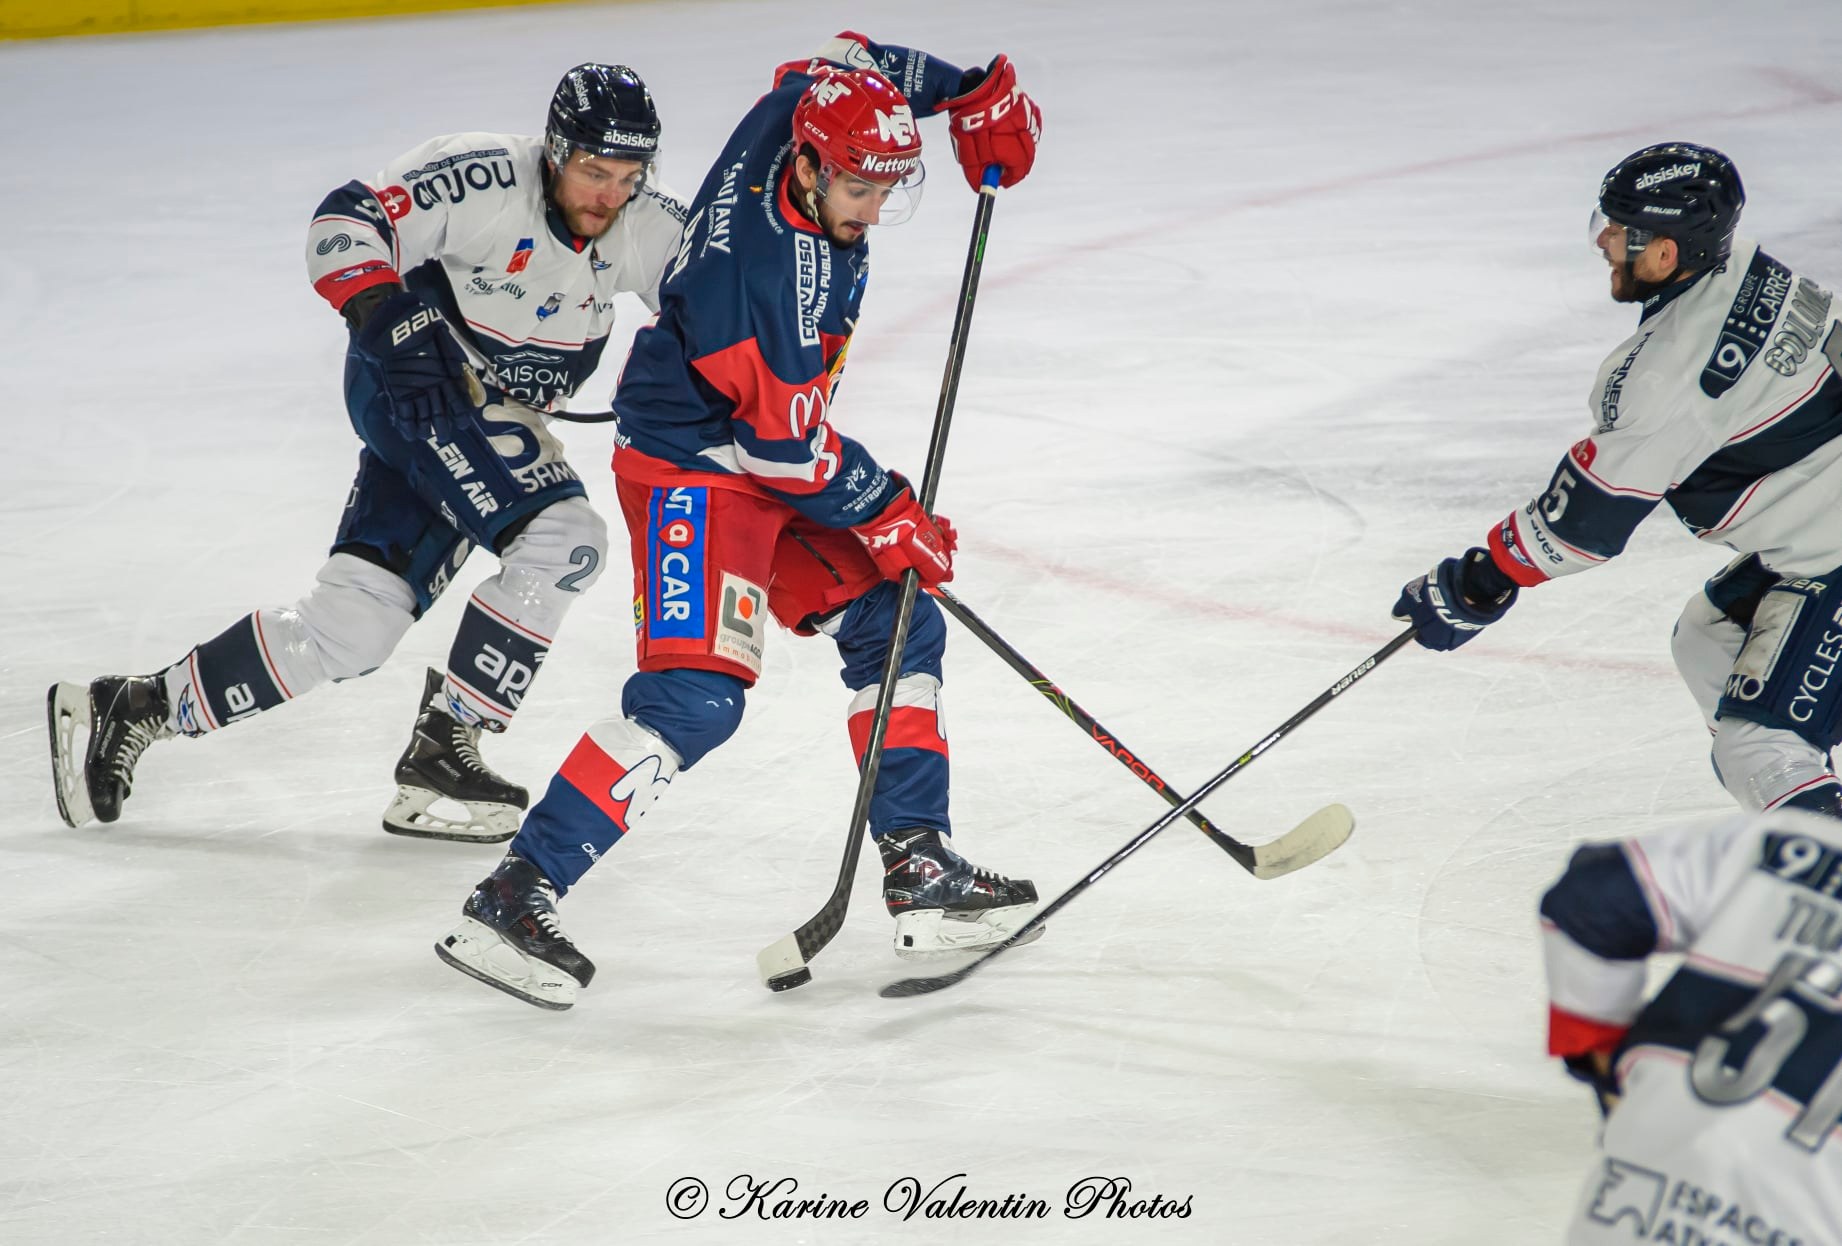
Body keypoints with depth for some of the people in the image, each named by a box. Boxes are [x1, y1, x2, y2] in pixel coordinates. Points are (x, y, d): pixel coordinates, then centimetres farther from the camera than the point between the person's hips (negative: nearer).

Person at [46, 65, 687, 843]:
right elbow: (347, 222, -22)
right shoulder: (482, 180, -23)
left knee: (354, 625, -1)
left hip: (493, 418, 7)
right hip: (415, 380, -7)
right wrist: (383, 312, -35)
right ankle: (439, 754, -15)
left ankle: (135, 707, 9)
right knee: (562, 539, -24)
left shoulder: (650, 224, -6)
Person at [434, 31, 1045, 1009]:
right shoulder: (753, 273, -32)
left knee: (898, 631, 11)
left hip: (768, 456, 10)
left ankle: (920, 873, 15)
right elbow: (790, 444, -24)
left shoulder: (805, 110, -9)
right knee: (693, 698, -21)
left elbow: (854, 62, 16)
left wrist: (976, 90, 14)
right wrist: (892, 522, -11)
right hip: (690, 469, -10)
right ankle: (512, 899, -20)